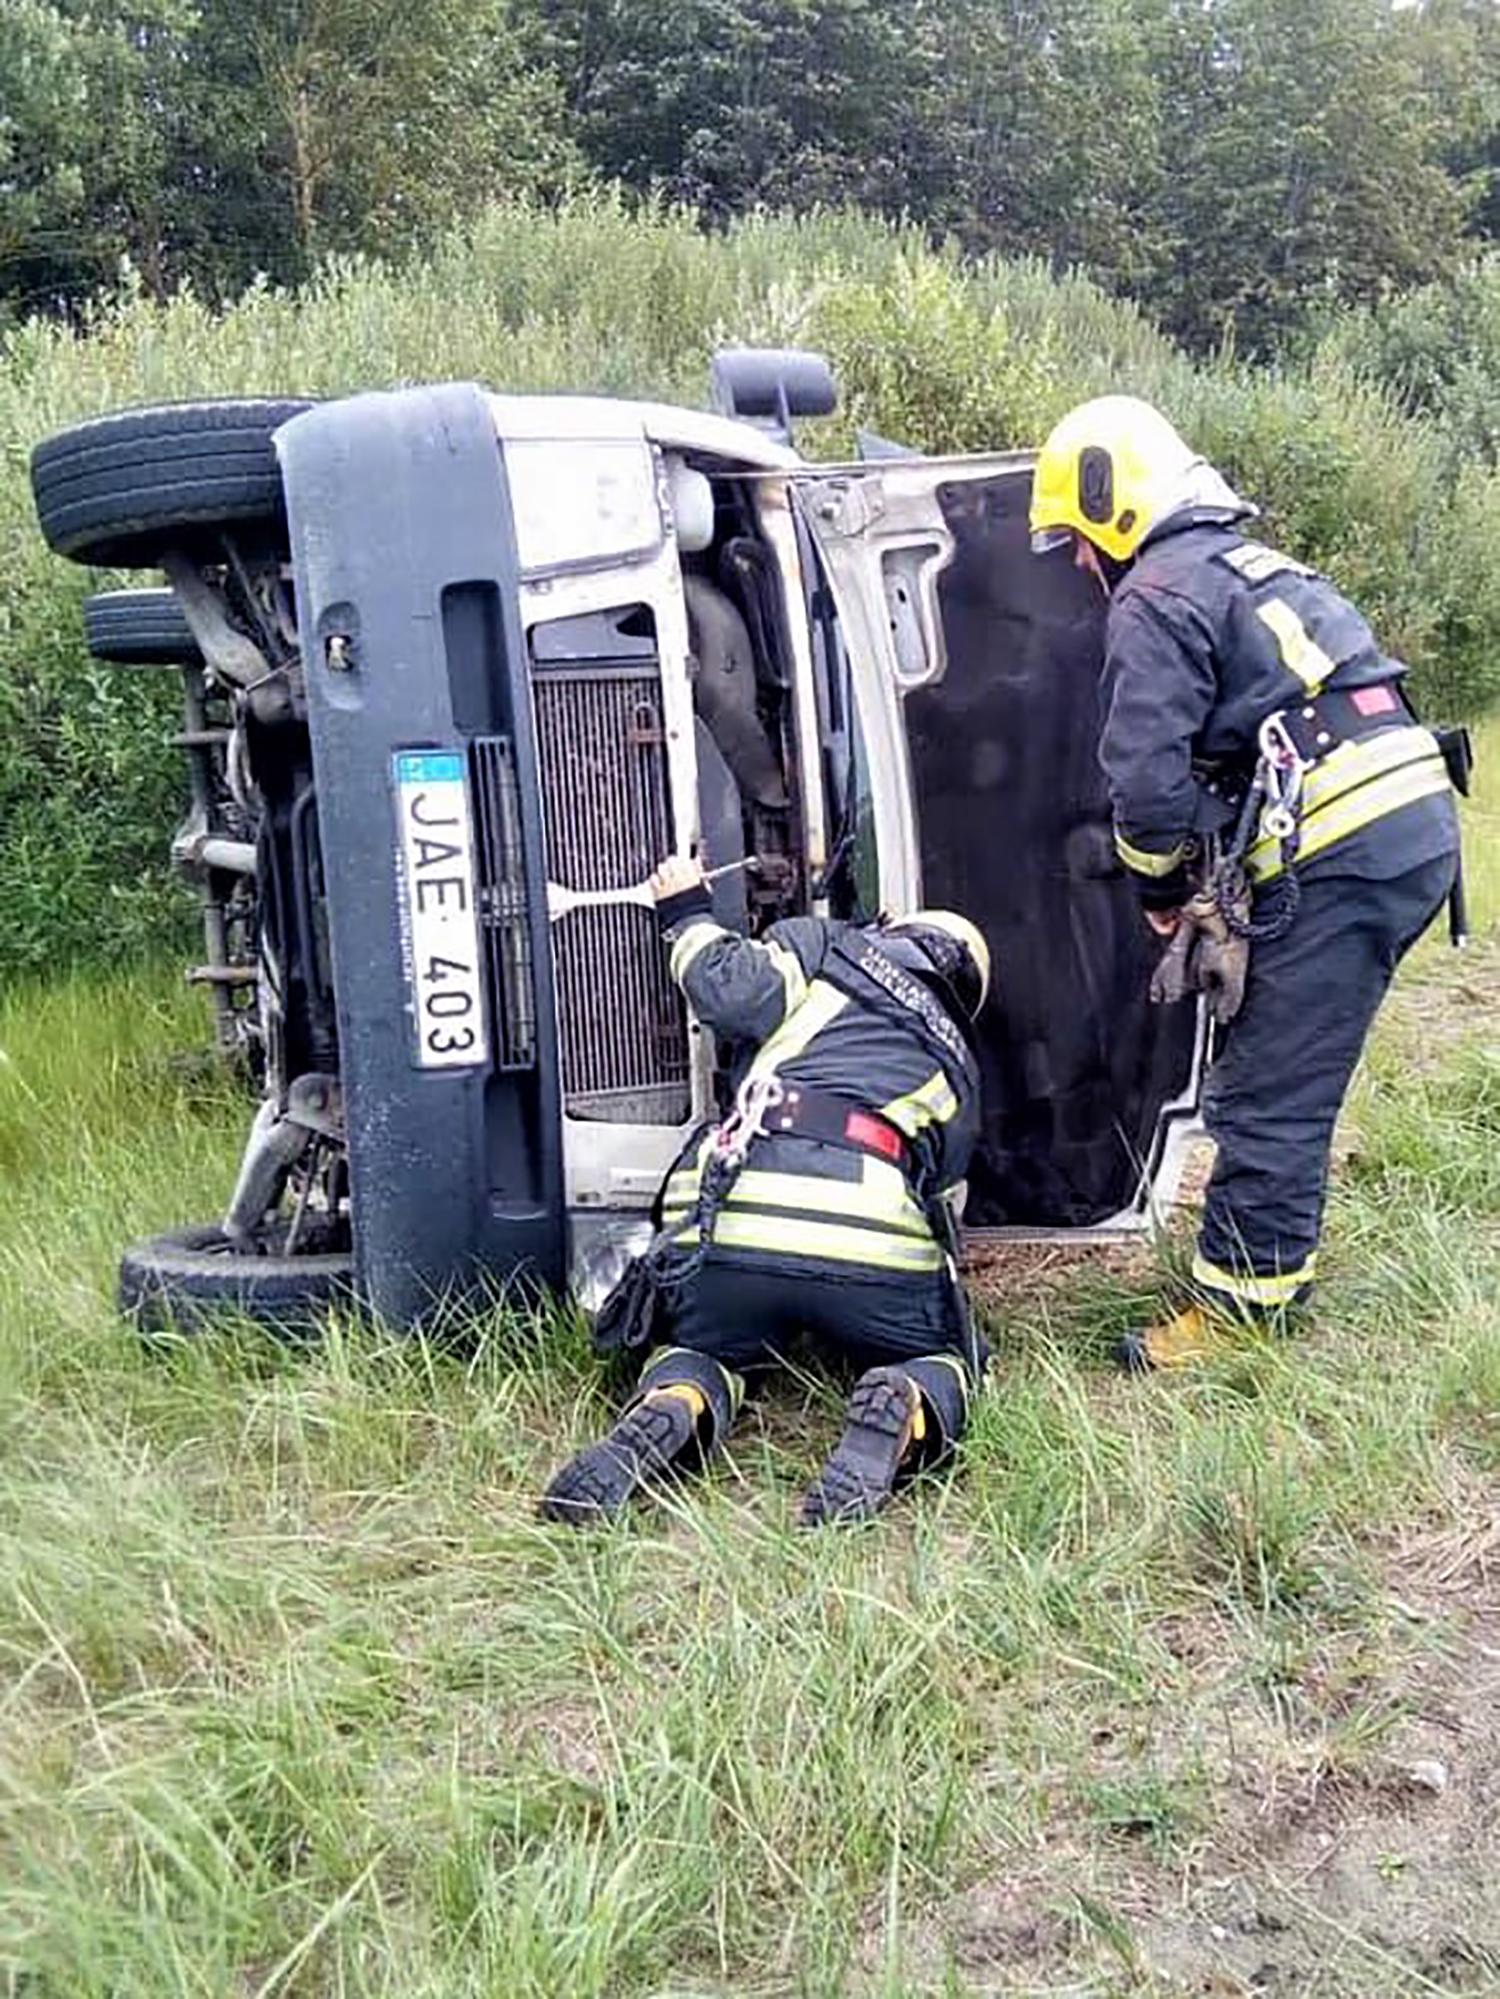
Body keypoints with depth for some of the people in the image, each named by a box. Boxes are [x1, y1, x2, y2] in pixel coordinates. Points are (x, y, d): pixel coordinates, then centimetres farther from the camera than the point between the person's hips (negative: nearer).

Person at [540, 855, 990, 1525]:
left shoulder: (828, 944, 23)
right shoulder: (959, 1070, 33)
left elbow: (737, 992, 3)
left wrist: (688, 917, 21)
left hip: (733, 1220, 0)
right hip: (876, 1233, 1)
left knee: (702, 1349, 28)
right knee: (943, 1361, 27)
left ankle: (670, 1410, -8)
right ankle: (902, 1414, -9)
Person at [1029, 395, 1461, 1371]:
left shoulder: (1158, 602, -5)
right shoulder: (1258, 567, 26)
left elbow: (1147, 774, -14)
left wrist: (1162, 891, 5)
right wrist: (1214, 884, 25)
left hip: (1341, 858, -10)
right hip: (1417, 824, 10)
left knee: (1269, 1098, -3)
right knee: (1284, 1075, 19)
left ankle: (1238, 1305, 5)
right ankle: (1278, 1265, 30)